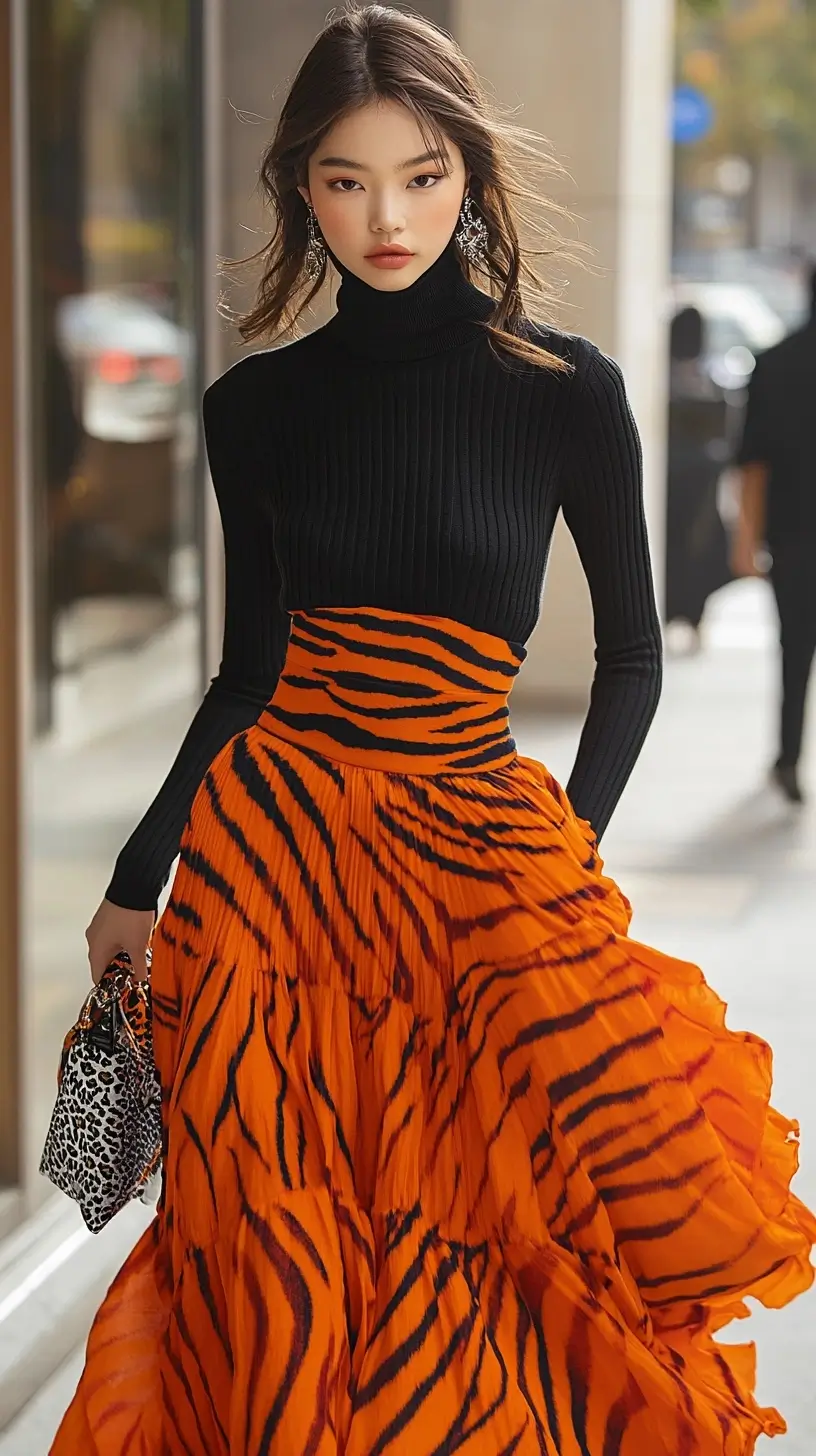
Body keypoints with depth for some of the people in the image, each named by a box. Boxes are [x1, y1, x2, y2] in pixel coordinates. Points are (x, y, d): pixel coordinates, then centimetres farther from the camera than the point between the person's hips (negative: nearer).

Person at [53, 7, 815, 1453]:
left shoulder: (566, 393, -2)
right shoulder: (259, 405, 5)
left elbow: (630, 655, 6)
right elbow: (248, 672, 12)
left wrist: (570, 848, -4)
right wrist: (135, 884, 13)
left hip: (471, 848, -2)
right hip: (270, 846, 2)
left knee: (451, 1242, 0)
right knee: (282, 1277, 5)